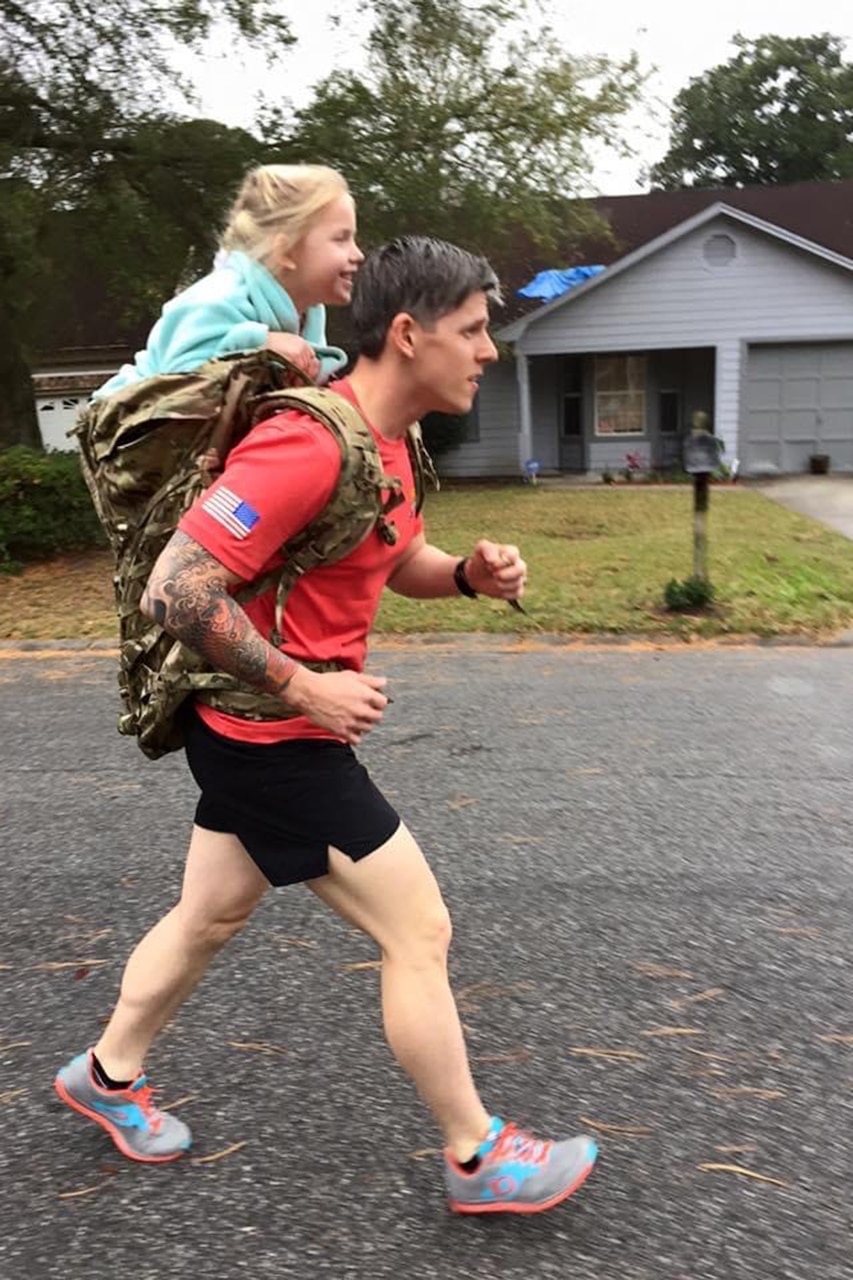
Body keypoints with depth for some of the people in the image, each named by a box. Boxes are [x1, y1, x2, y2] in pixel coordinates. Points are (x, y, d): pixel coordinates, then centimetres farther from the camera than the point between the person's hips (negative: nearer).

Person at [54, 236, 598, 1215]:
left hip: (258, 732, 10)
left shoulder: (385, 440, 7)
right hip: (276, 740, -10)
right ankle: (476, 1160, 21)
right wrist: (303, 687, -22)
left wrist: (470, 573, -1)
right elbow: (175, 590, -27)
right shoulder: (311, 445, -26)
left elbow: (398, 561, 20)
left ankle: (106, 1074, 47)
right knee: (420, 933, 1)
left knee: (211, 915, 24)